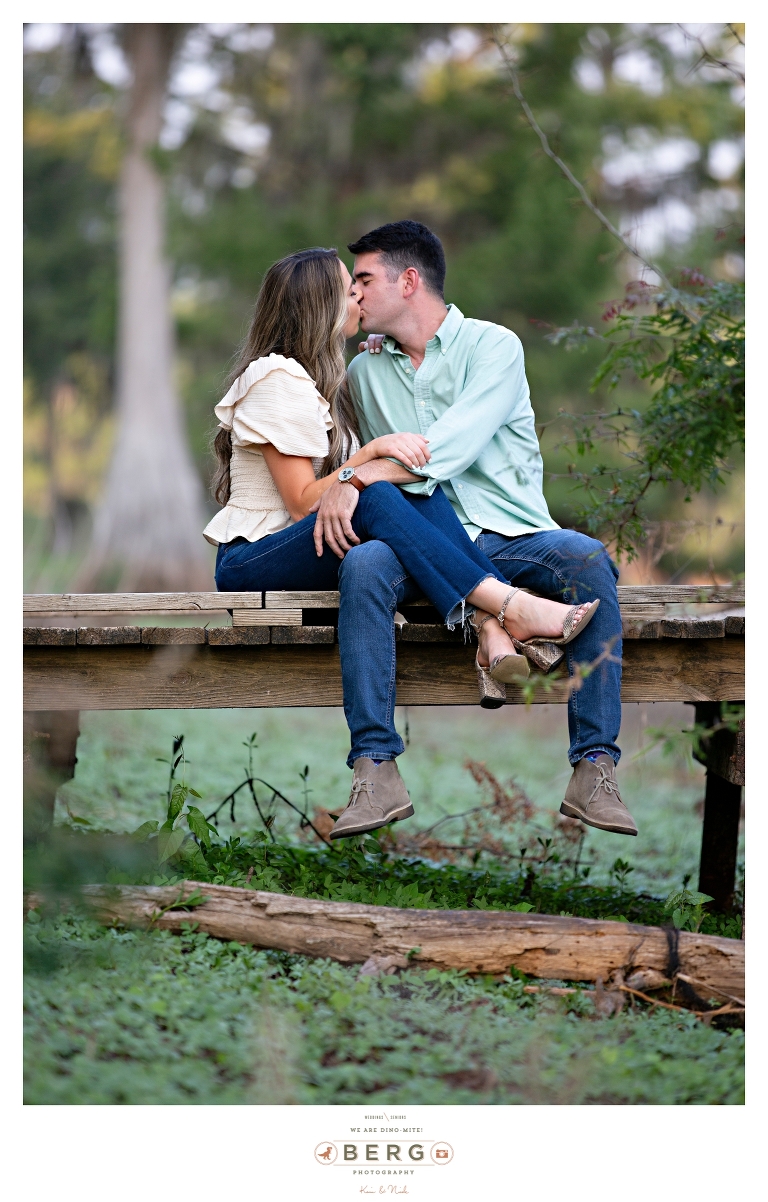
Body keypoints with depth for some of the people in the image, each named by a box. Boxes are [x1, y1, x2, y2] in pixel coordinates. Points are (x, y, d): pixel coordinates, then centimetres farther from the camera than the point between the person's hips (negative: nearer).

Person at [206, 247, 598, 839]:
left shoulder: (327, 377, 22)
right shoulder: (276, 380, -8)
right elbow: (303, 501, -12)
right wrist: (374, 452, -19)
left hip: (321, 551, 8)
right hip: (250, 562, -8)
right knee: (374, 500, -33)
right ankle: (508, 606, -37)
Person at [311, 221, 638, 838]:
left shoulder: (493, 346, 2)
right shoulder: (364, 371, 19)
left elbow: (453, 446, -13)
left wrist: (357, 478, -21)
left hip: (514, 534, -2)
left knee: (589, 561, -33)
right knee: (364, 564, -32)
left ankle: (593, 770, -36)